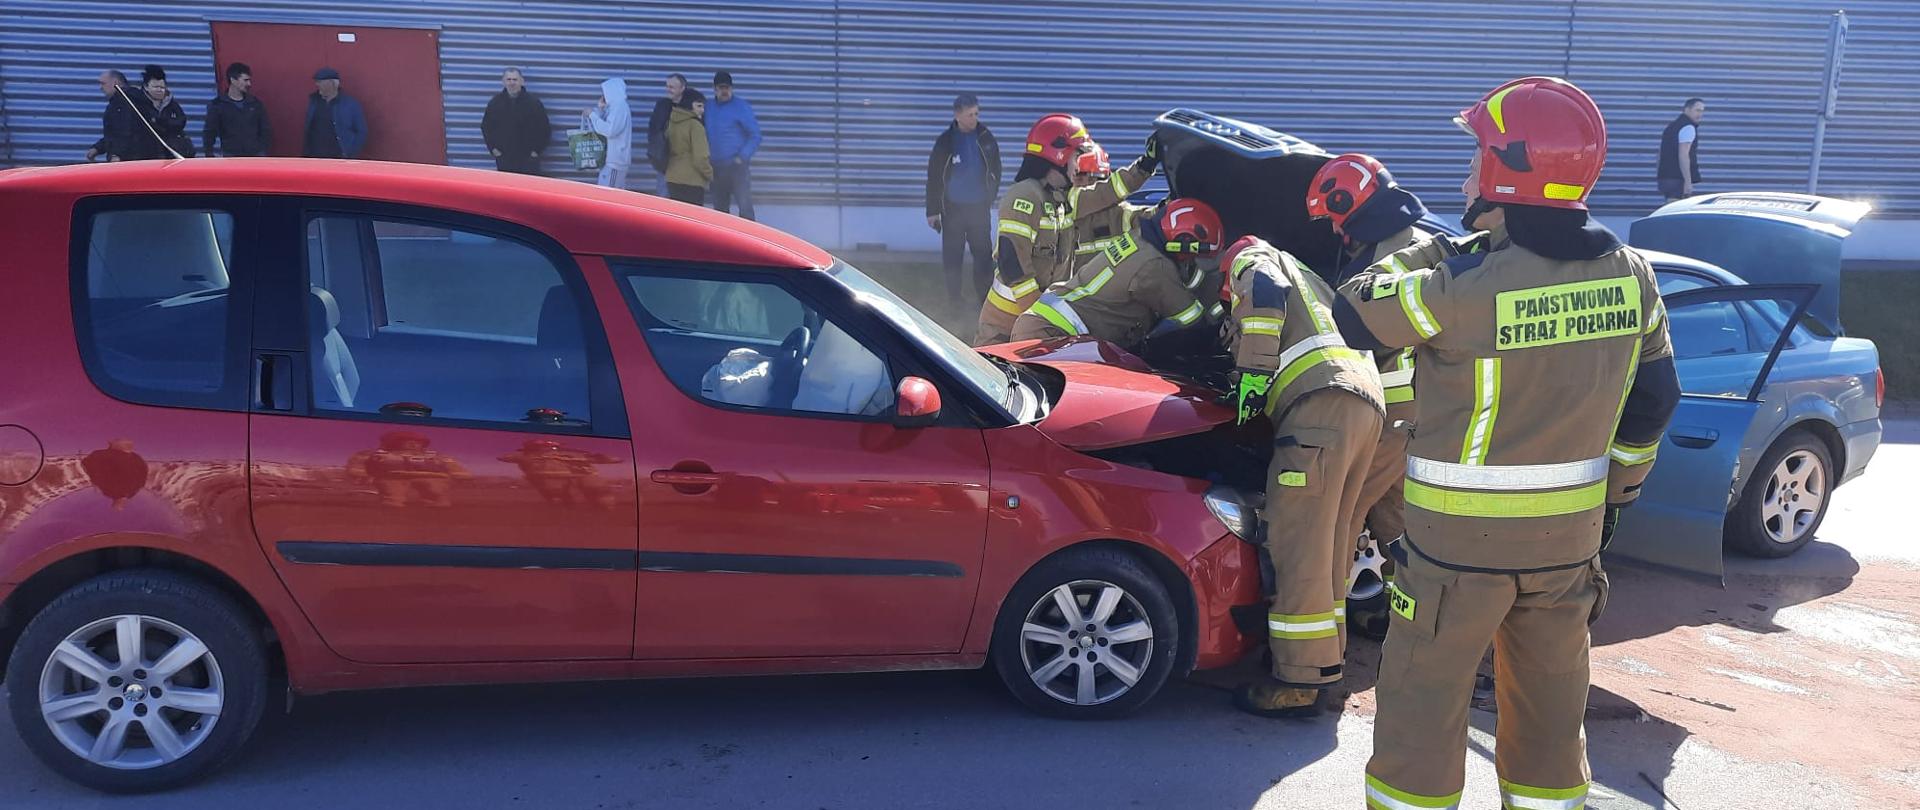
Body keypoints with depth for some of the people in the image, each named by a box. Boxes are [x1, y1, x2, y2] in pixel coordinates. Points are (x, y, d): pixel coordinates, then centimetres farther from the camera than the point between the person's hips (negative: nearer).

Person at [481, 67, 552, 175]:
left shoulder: (533, 101, -4)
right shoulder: (495, 102, 3)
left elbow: (544, 128, 1)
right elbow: (486, 126, 14)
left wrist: (536, 149, -2)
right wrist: (493, 148, 7)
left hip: (528, 158, -2)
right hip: (504, 159, 2)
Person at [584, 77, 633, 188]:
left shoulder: (620, 107, -12)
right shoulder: (614, 107, 16)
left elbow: (609, 130, -23)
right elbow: (604, 127, 15)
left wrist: (592, 115, -14)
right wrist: (599, 110, 6)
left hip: (615, 160, -10)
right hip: (612, 158, 10)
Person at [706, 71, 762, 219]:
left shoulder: (742, 107, -6)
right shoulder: (708, 108, 9)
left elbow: (755, 136, -8)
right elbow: (704, 135, 19)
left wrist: (742, 157, -15)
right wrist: (706, 157, 6)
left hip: (738, 166, -5)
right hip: (716, 167, 5)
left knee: (745, 205, -13)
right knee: (719, 208, 13)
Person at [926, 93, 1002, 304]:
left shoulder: (986, 138, 0)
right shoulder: (945, 142, -4)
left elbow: (995, 171, 10)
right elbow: (933, 177, -1)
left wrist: (990, 197, 5)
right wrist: (932, 211, -3)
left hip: (980, 207, 1)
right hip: (952, 208, -1)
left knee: (984, 255, 0)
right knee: (952, 257, 4)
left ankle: (985, 297, 8)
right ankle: (954, 299, 16)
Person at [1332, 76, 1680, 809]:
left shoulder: (1467, 288, -23)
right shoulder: (1630, 277, -2)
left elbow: (1356, 317, -7)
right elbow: (1652, 403, 9)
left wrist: (1386, 261, 13)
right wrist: (1616, 493, 21)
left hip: (1462, 540, -6)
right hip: (1570, 538, 6)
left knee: (1422, 707, 8)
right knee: (1548, 706, 20)